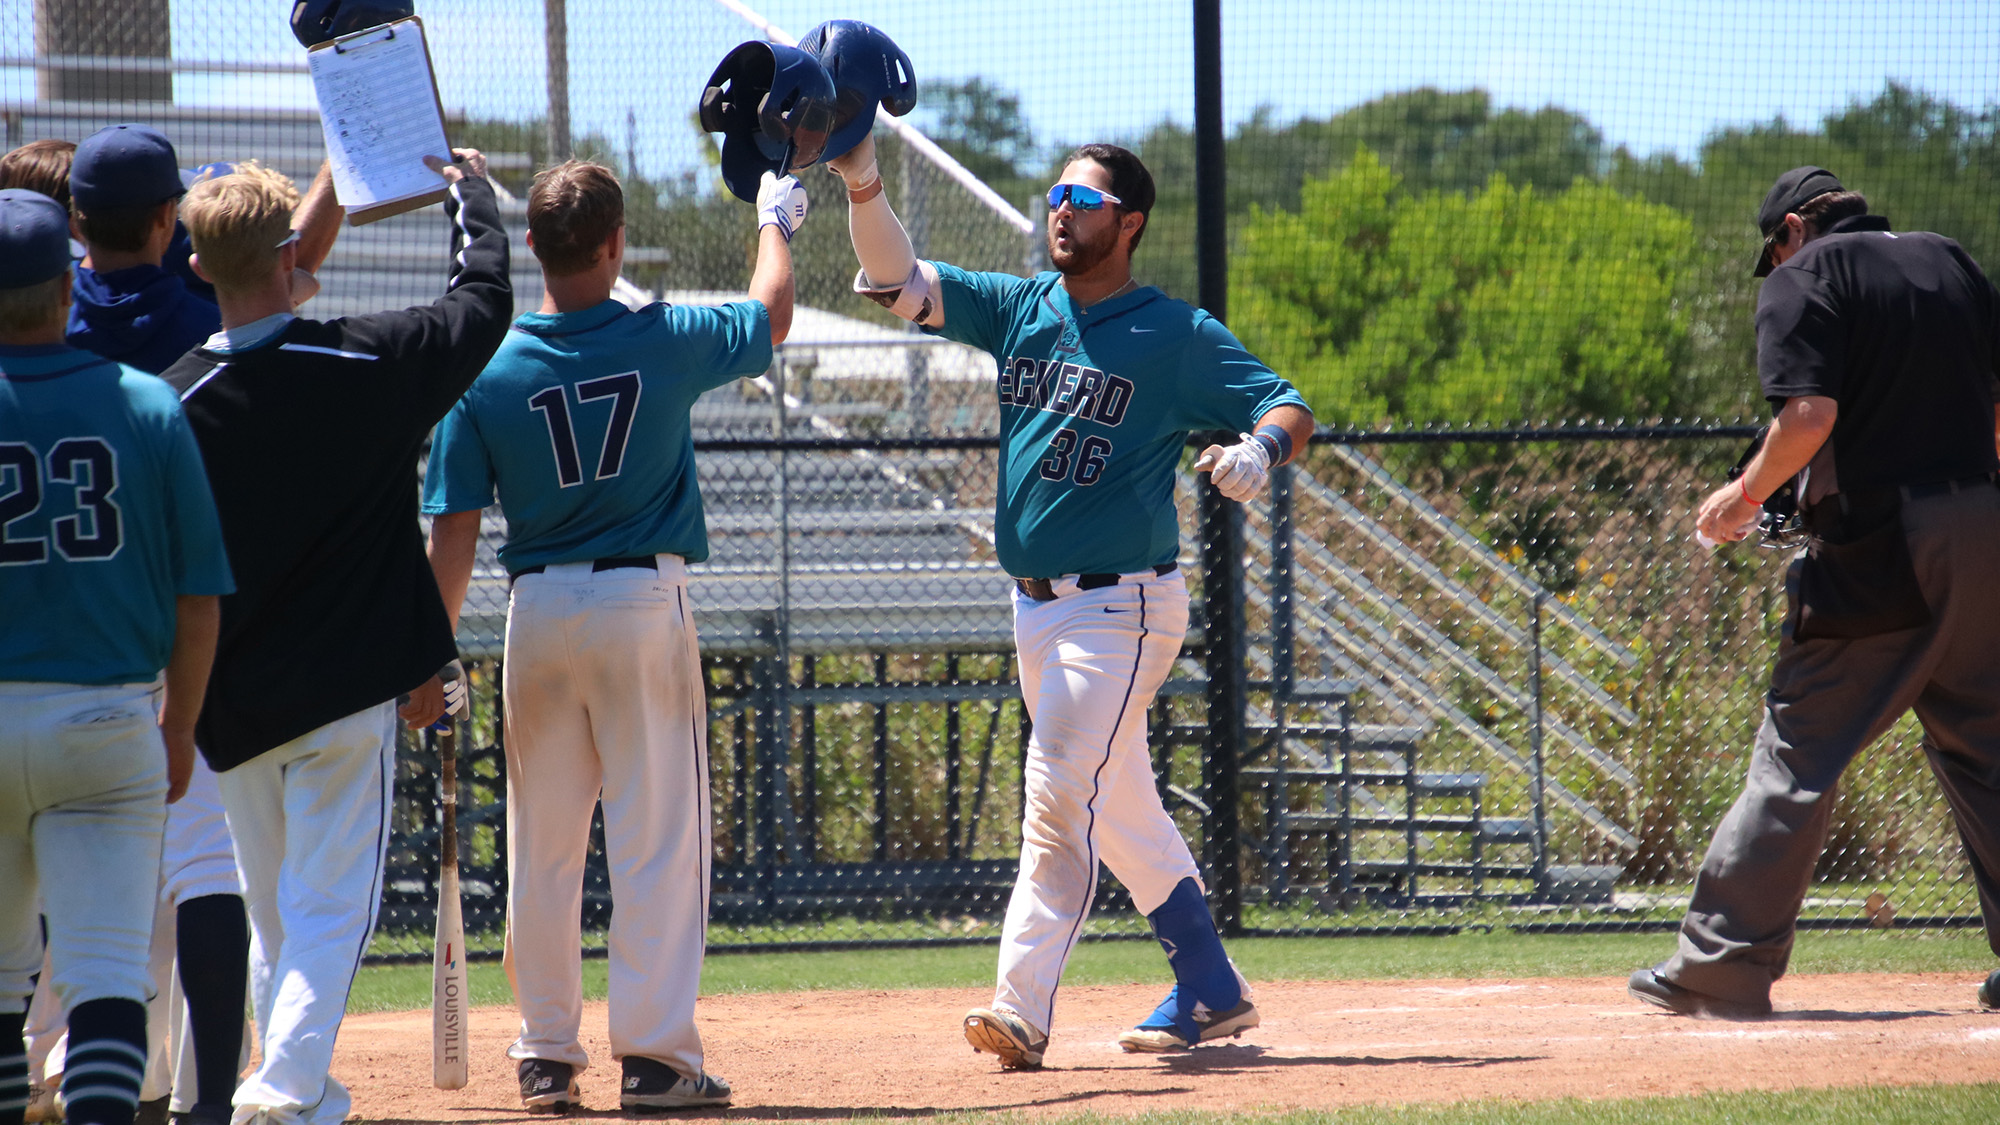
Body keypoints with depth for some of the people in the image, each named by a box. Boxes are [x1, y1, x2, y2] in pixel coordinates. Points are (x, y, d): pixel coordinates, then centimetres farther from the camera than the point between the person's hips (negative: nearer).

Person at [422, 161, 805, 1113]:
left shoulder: (486, 372, -5)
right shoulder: (665, 344, -6)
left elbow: (454, 529, -4)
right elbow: (769, 317, 15)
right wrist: (775, 220, 33)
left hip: (538, 609, 2)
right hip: (645, 604, -2)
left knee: (541, 847, 10)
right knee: (659, 837, 0)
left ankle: (547, 1056, 13)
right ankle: (654, 1054, -3)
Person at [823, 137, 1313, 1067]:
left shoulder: (1176, 336, -6)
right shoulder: (1019, 310, 8)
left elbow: (1286, 405, -8)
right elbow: (896, 282, 1)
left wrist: (1261, 448, -31)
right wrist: (862, 181, -14)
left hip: (1121, 606, -7)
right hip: (1037, 605, 7)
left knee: (1059, 797, -15)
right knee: (1121, 811, 12)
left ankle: (1022, 1008, -15)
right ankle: (1210, 992, 20)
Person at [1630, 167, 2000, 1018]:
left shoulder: (1805, 279, -1)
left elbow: (1811, 412, -15)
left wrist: (1747, 495, -2)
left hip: (1875, 541, -6)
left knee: (1800, 749, -4)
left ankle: (1725, 963, -4)